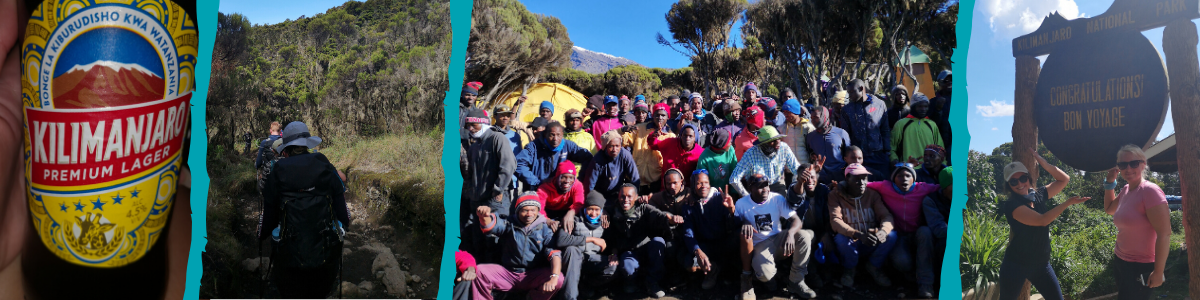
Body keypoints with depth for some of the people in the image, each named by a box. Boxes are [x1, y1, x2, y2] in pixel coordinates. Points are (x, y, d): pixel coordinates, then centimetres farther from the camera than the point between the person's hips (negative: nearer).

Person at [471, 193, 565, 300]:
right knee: (478, 271, -21)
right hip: (507, 274, 1)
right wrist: (484, 216, -41)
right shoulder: (510, 225, 4)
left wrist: (554, 277, -32)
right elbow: (490, 225, -14)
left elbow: (555, 253, -14)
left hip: (534, 276, 0)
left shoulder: (544, 229, 0)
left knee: (559, 279, -28)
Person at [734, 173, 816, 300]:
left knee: (804, 236, -29)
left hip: (778, 239, 3)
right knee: (766, 275, -35)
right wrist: (743, 225, -32)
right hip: (759, 245, -3)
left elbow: (796, 220, -13)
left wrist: (790, 233, -36)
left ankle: (796, 281, -14)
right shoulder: (742, 204, -8)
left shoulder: (777, 199, -7)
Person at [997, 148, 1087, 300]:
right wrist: (1068, 202, -25)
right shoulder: (1011, 205, -18)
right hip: (1015, 265, -5)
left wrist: (1042, 162, -8)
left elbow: (1064, 179, 4)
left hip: (1041, 264, 6)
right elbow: (1042, 220, -26)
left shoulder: (1039, 195, 2)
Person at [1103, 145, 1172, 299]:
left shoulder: (1150, 191, -20)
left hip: (1141, 267, -8)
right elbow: (1109, 209, 25)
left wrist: (1158, 272, -23)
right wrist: (1110, 182, 11)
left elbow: (1164, 234, -22)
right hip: (1120, 261, 8)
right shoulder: (1125, 190, 4)